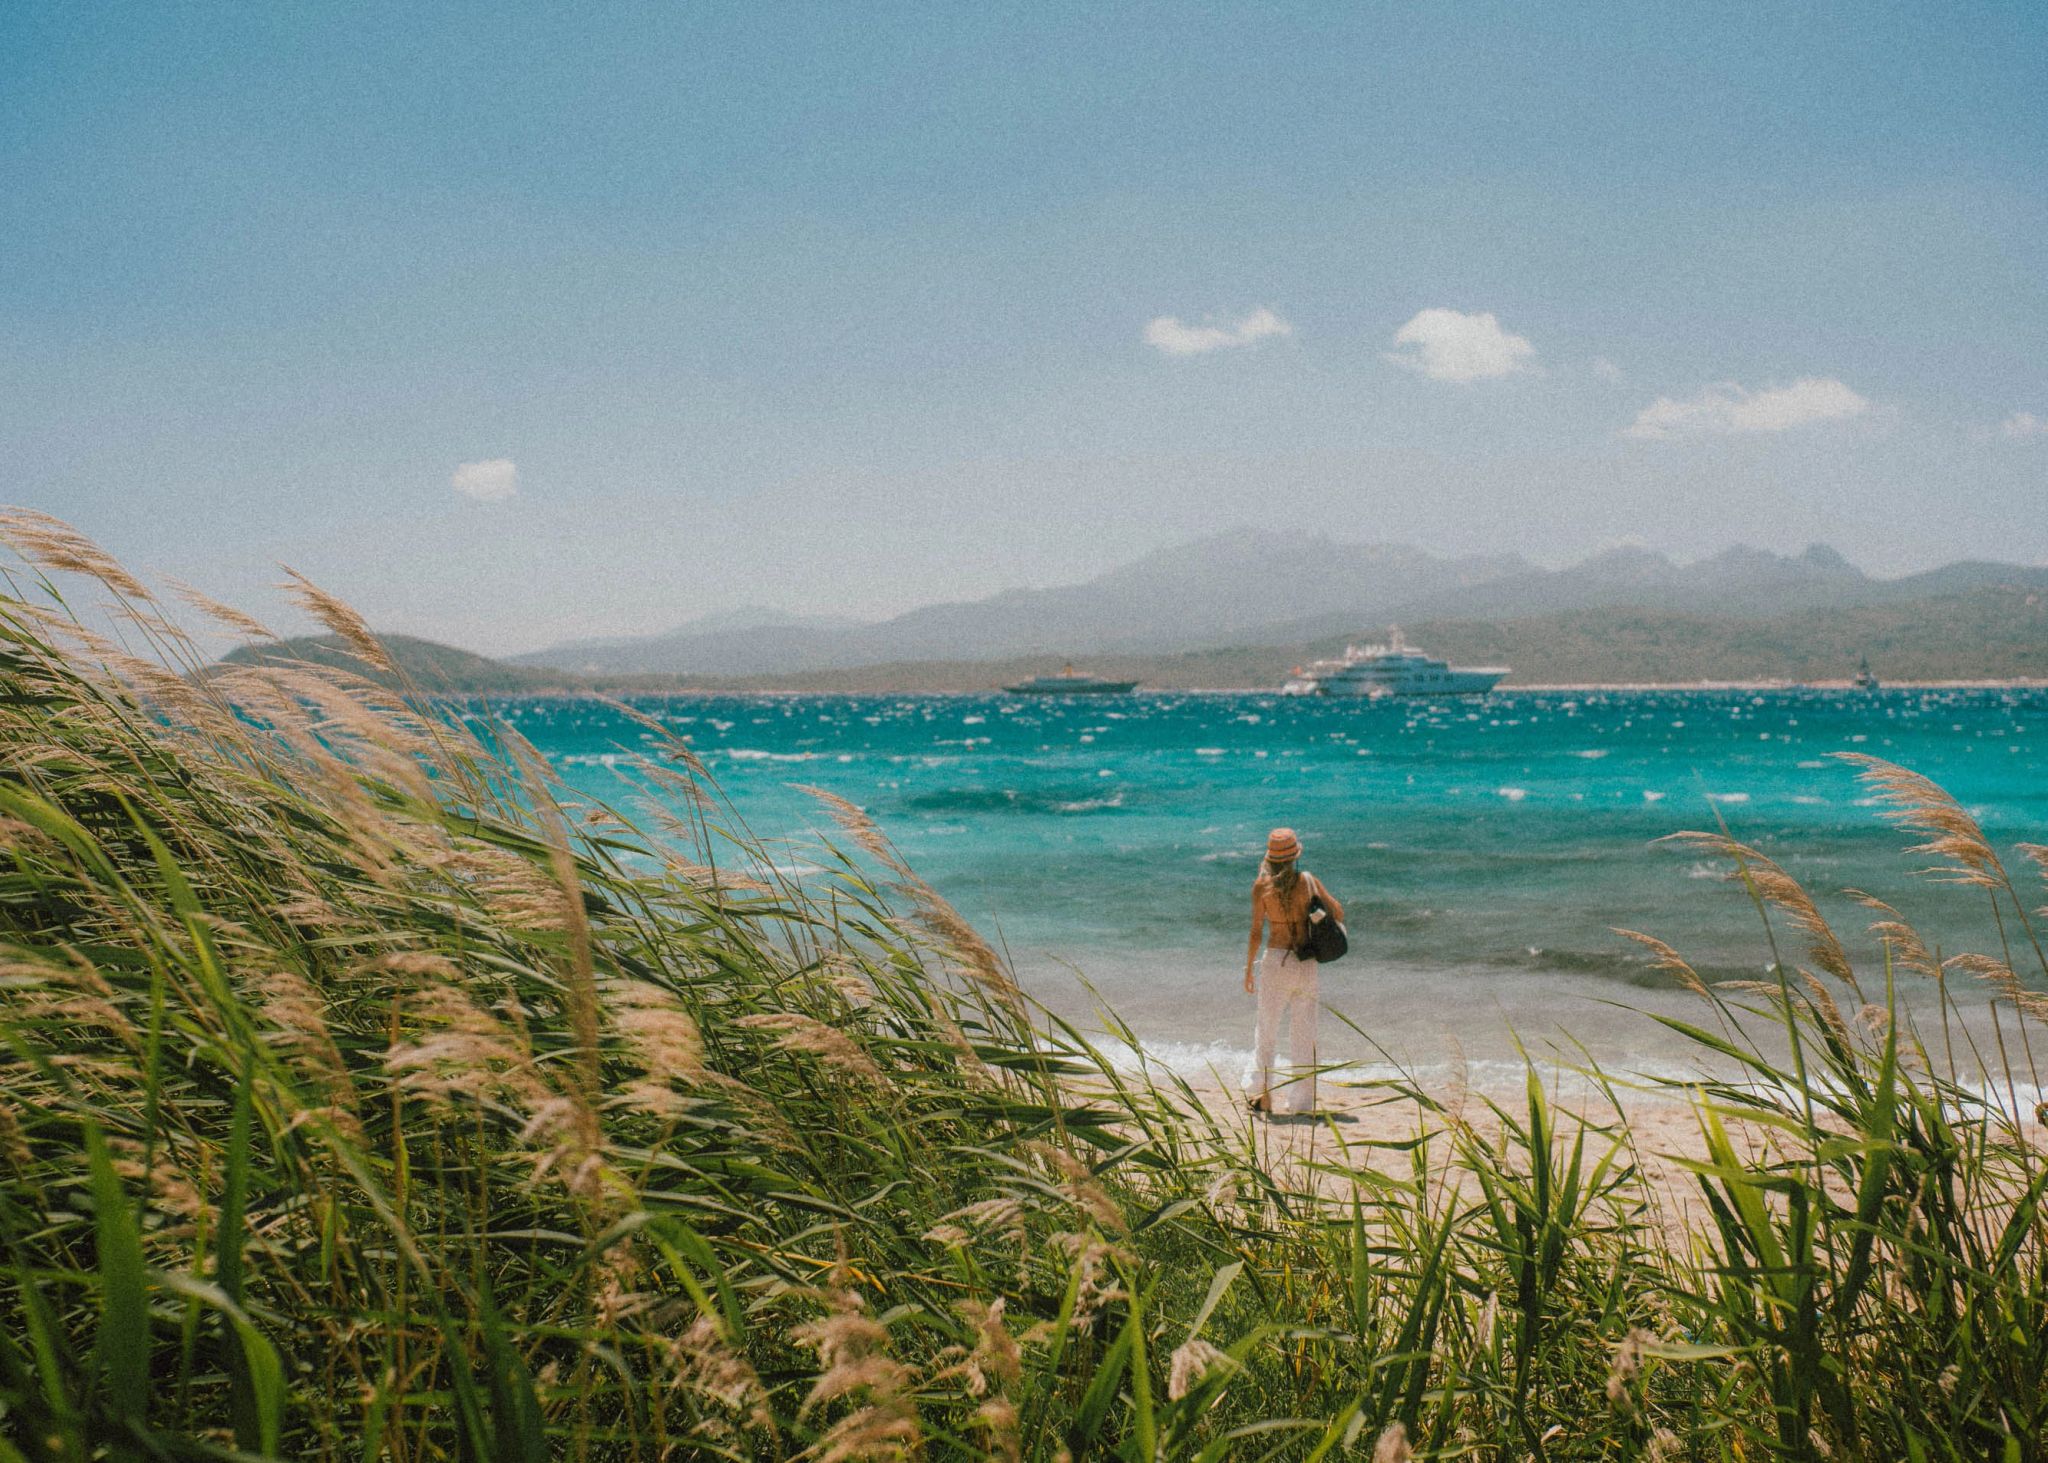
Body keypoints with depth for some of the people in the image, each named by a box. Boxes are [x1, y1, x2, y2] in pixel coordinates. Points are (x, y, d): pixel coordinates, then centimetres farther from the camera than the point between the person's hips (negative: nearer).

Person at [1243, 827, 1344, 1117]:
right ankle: (1303, 1100, 14)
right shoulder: (1308, 881, 0)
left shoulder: (1262, 886, -7)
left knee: (1267, 1031, 11)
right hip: (1308, 963, 2)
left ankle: (1265, 1095, 8)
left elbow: (1256, 932, -7)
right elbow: (1338, 912, 9)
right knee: (1304, 1035, 11)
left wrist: (1248, 969, 2)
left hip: (1276, 961, -2)